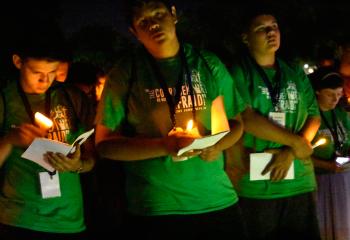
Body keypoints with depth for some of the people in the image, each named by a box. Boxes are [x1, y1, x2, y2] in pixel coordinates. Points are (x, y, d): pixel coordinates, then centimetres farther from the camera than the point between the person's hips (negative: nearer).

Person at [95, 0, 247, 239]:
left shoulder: (208, 64, 5)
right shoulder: (125, 73, -2)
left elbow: (236, 122, 12)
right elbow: (105, 143, -4)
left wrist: (218, 144, -10)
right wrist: (164, 146, -17)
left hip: (217, 202, 2)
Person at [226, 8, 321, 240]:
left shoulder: (296, 74, 13)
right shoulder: (238, 74, -2)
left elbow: (314, 117, 9)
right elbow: (246, 120, -14)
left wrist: (291, 152, -8)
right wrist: (295, 142, -11)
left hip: (299, 181, 4)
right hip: (255, 183, -4)